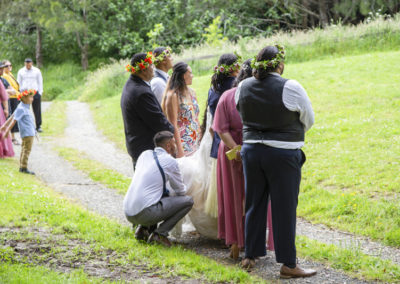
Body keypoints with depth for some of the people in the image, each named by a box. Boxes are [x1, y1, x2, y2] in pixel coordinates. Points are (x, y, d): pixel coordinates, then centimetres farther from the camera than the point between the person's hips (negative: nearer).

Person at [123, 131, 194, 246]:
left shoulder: (145, 154, 14)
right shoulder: (170, 161, -4)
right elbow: (181, 191, 8)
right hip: (144, 213, -8)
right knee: (188, 201, 0)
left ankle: (143, 228, 15)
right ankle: (160, 233, -6)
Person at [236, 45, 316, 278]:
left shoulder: (243, 87, 0)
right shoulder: (290, 88, -14)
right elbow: (308, 119, -1)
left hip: (251, 151, 5)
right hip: (283, 155, -5)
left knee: (254, 205, 15)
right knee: (284, 209, 1)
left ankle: (250, 256, 23)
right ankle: (288, 264, 7)